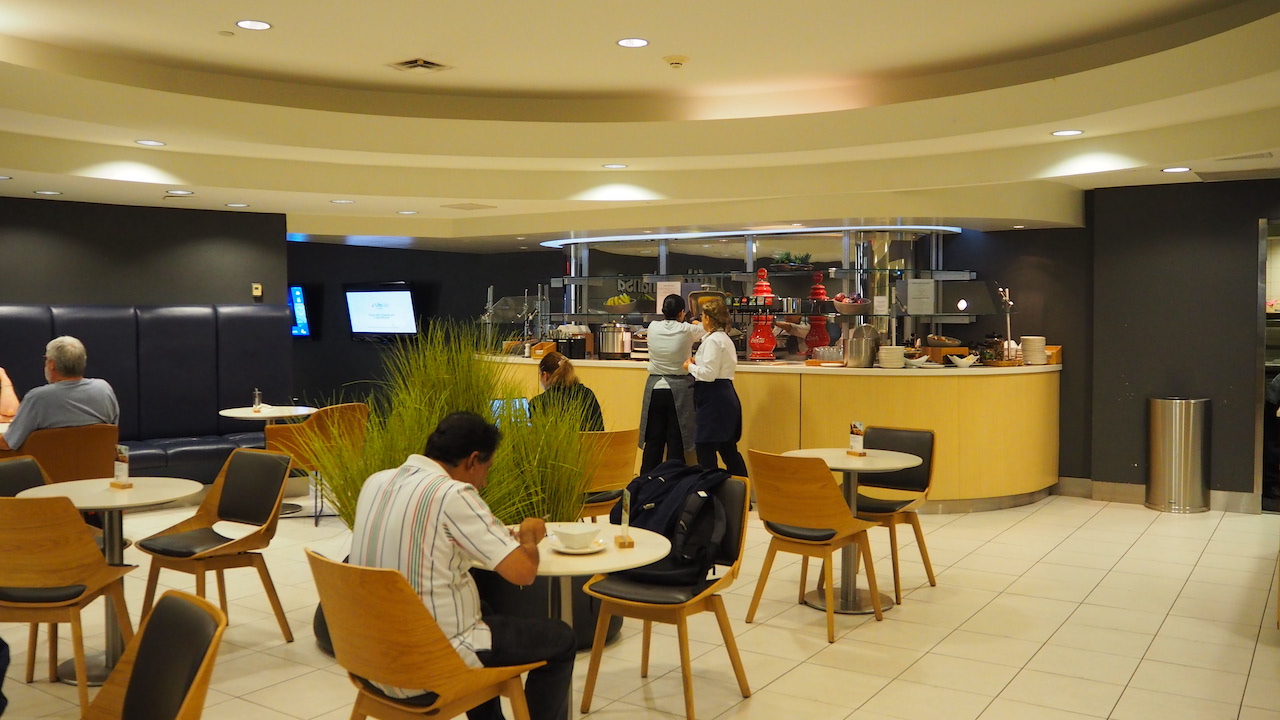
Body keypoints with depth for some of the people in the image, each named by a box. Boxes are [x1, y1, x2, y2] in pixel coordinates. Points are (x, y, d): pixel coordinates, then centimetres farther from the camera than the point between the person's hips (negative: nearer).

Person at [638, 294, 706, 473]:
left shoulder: (653, 328, -1)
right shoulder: (688, 331, -7)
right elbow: (705, 329, 15)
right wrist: (697, 324, 39)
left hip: (655, 387, 2)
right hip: (679, 390, -2)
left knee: (653, 440, 8)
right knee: (676, 440, 3)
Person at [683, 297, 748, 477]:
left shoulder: (713, 340, -14)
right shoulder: (725, 338, 17)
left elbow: (709, 373, -20)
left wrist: (691, 367, -4)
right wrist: (697, 365, 12)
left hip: (714, 399, -10)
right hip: (726, 396, 10)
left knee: (705, 449, -6)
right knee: (728, 449, 13)